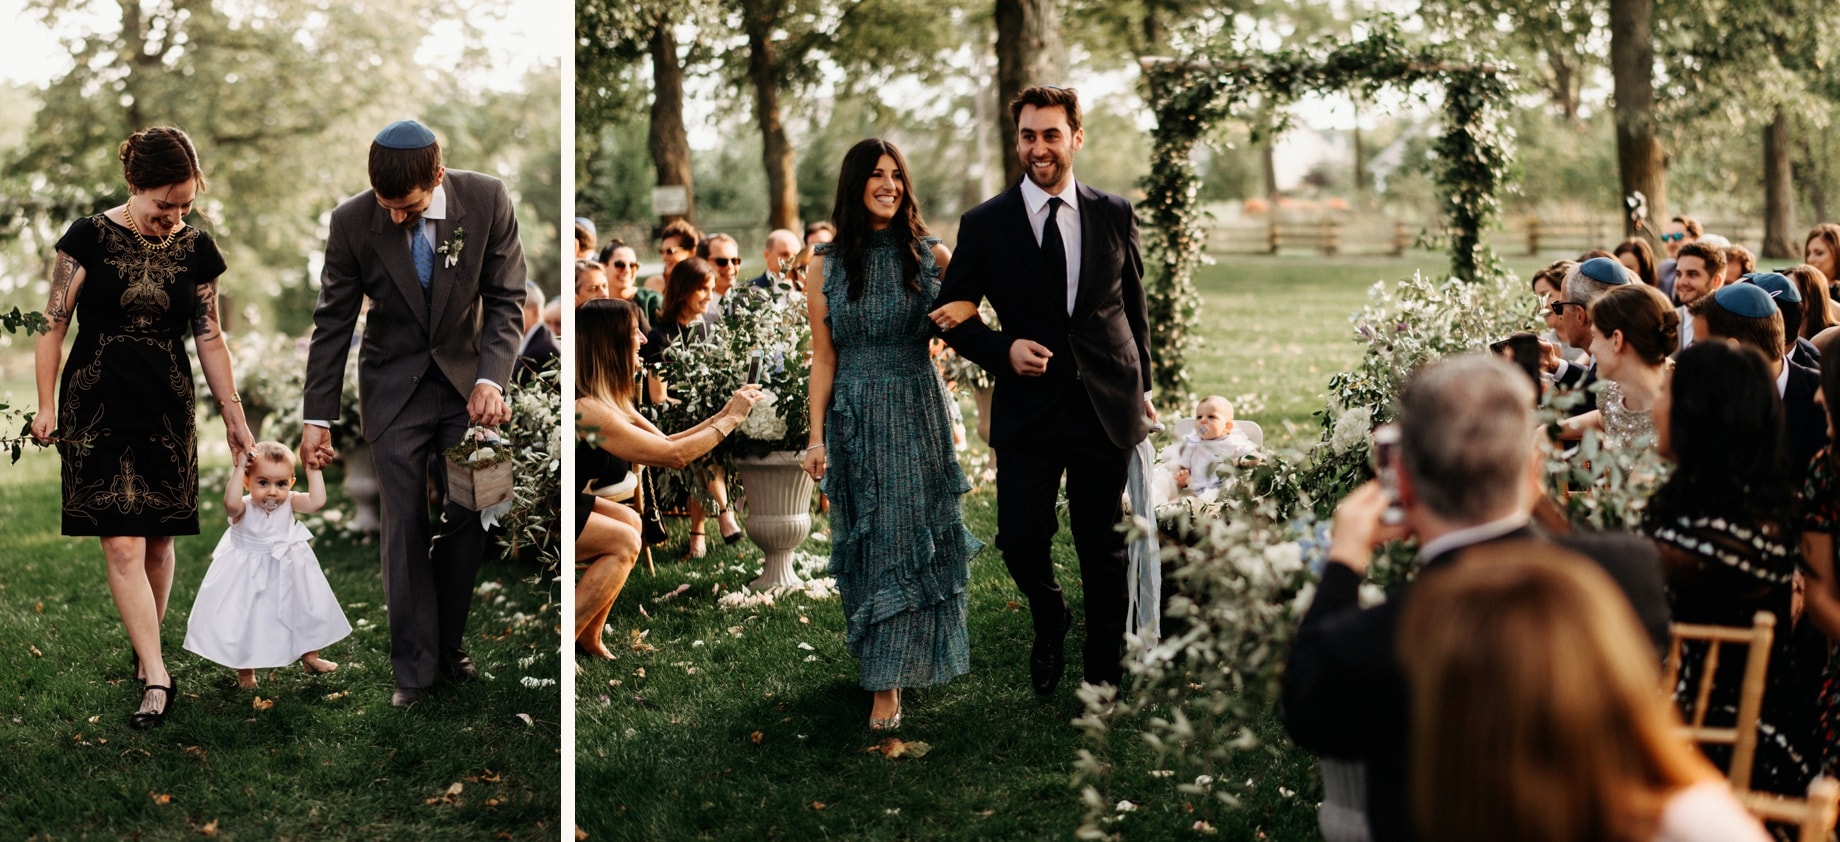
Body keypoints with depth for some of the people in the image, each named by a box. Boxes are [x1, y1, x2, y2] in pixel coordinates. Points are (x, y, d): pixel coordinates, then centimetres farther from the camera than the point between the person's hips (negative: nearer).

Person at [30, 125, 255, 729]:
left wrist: (234, 419, 10)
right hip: (97, 407, -3)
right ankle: (156, 676, -11)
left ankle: (145, 649, 26)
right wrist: (46, 406, -3)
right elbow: (53, 326, -1)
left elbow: (209, 341, 9)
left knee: (158, 540, 7)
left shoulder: (196, 249, 4)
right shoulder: (90, 239, -6)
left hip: (167, 410, 3)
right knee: (122, 545, -9)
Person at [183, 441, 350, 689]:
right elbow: (231, 504, -47)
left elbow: (317, 501, -28)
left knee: (309, 611, 13)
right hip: (247, 579, -3)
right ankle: (245, 670, 26)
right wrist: (239, 468, -45)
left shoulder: (289, 503, -13)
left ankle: (310, 657, 35)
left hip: (287, 574, 3)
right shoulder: (244, 509, -23)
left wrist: (313, 470, -25)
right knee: (243, 621, 5)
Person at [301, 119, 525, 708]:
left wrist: (491, 377, -20)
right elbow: (332, 322, -7)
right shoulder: (352, 221, -15)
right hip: (394, 388, -1)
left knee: (471, 517, 4)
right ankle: (413, 669, 6)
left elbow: (506, 299, -7)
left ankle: (448, 644, 22)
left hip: (466, 382, 1)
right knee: (405, 526, -3)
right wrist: (317, 418, -7)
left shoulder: (487, 201, -15)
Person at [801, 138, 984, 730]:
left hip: (919, 413, 0)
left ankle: (891, 677, 9)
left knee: (916, 536, 1)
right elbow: (824, 358, 2)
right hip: (856, 419, 0)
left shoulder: (931, 255, 0)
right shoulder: (828, 263, 1)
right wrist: (816, 436, -2)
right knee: (870, 542, 6)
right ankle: (885, 679, 17)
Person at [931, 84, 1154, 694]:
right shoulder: (984, 225, -1)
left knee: (1104, 547, 7)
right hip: (1028, 407, -1)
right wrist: (1003, 350, -13)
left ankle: (1104, 675, 25)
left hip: (1106, 405, 1)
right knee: (1019, 538, -5)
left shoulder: (1115, 215, 4)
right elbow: (953, 315, 3)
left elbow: (1134, 307, 14)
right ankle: (1050, 626, 28)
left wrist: (1142, 386, 14)